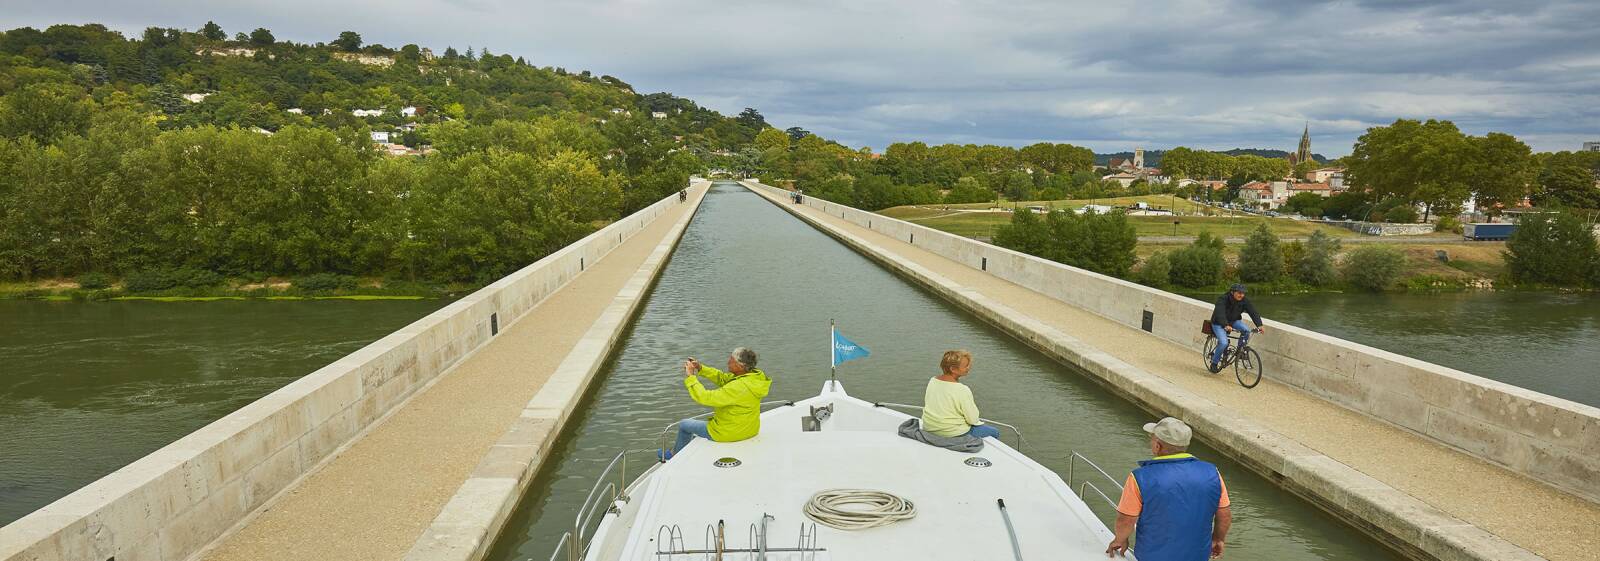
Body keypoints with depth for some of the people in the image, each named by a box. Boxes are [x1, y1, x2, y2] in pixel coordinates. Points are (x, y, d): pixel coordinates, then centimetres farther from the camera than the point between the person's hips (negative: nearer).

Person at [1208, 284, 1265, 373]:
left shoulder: (1244, 301, -13)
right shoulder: (1223, 299, -27)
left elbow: (1253, 312, -22)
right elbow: (1220, 313, -42)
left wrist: (1259, 325, -38)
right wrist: (1226, 326, -59)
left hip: (1233, 321, 5)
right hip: (1219, 323, -5)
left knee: (1246, 330, -25)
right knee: (1224, 343, -24)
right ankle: (1214, 362, -4)